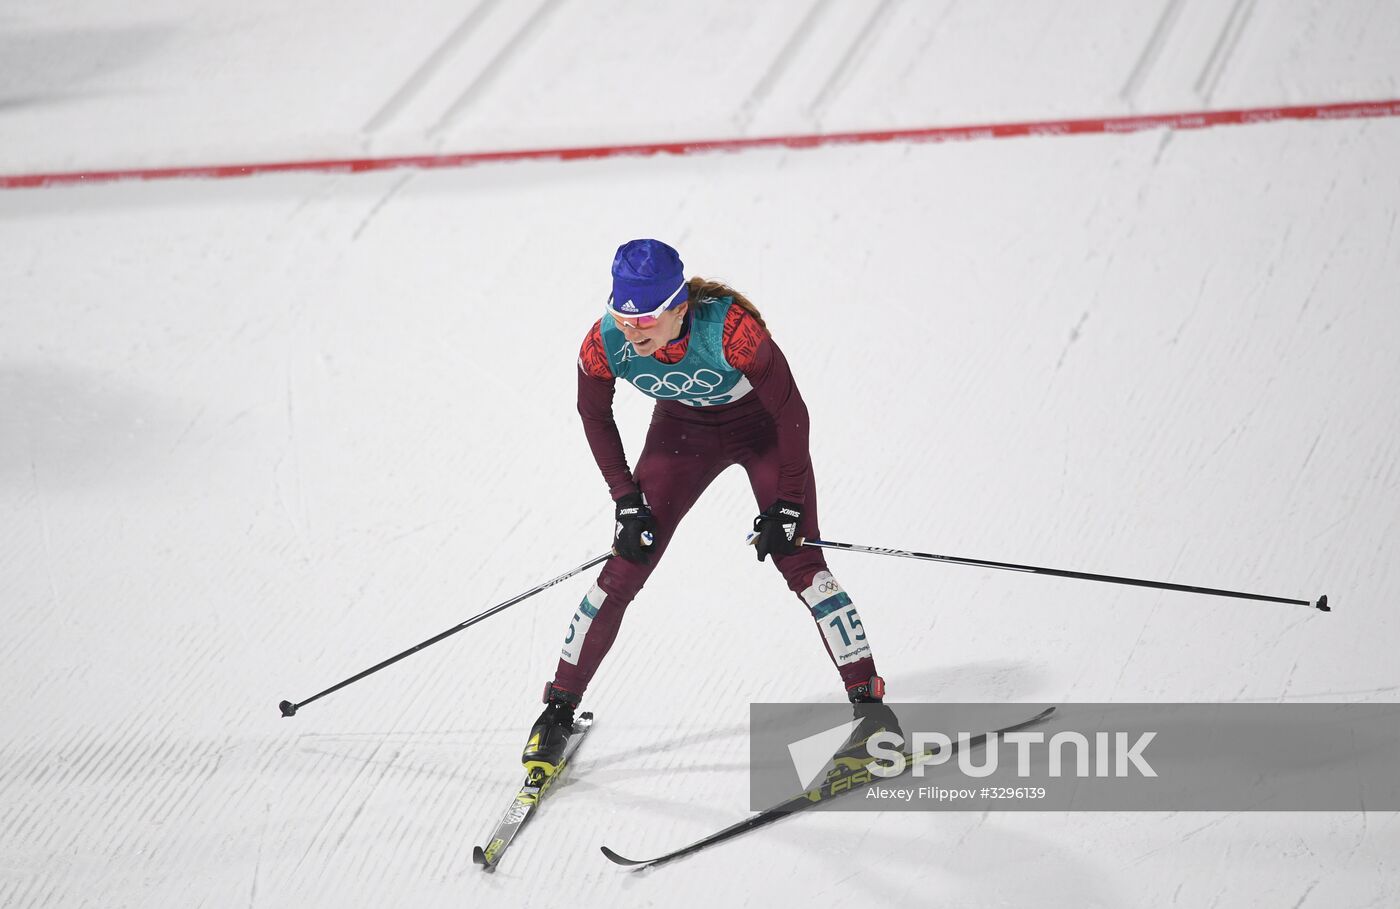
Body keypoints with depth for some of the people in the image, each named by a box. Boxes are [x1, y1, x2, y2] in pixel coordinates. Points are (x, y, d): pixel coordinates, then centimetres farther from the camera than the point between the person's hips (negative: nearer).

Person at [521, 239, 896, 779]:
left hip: (762, 426, -3)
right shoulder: (604, 345, -29)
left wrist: (788, 504, -18)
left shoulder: (731, 329, -39)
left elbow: (791, 412, -24)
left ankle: (870, 704, -6)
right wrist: (627, 501, -7)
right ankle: (559, 710, 9)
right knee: (624, 568, -4)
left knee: (799, 563, -15)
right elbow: (594, 416, -6)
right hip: (683, 430, 3)